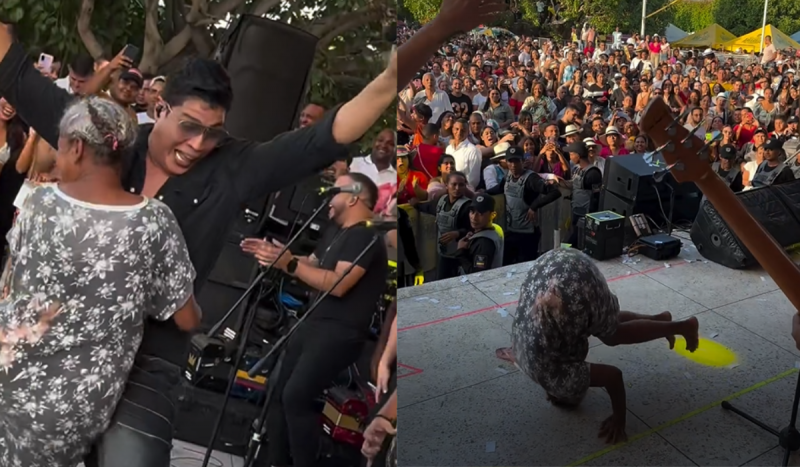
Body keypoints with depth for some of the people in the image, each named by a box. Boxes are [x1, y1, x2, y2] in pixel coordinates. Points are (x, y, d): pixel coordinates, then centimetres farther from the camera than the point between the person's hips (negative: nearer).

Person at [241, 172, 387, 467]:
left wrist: (290, 264, -26)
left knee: (297, 396, -20)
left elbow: (337, 284, -24)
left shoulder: (365, 237, -13)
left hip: (340, 332, -10)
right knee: (279, 393, 10)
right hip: (314, 324, 10)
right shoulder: (336, 233, 19)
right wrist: (274, 254, 12)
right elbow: (311, 268, 25)